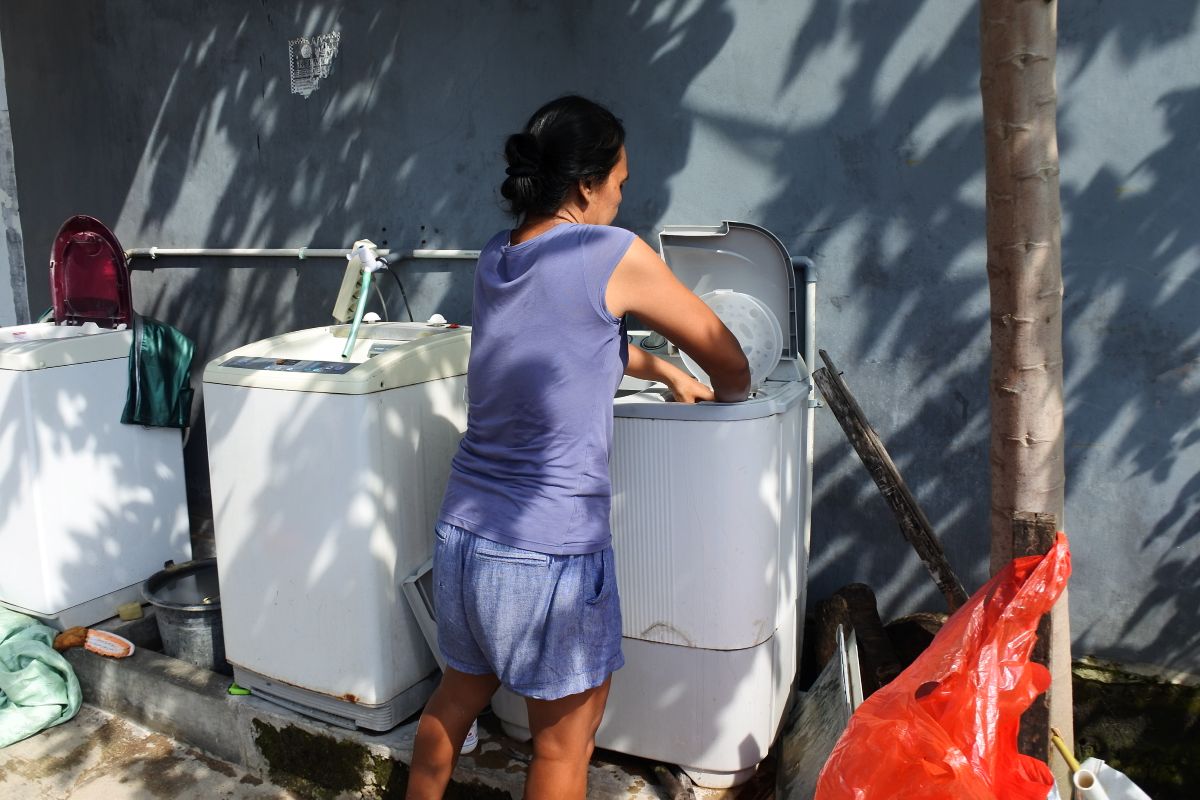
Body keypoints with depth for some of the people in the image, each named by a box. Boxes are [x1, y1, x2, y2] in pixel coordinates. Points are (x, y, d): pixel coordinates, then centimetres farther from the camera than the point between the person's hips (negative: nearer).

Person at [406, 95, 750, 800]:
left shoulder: (495, 259, 7)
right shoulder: (615, 255, -13)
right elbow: (729, 361, -2)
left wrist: (667, 373, 29)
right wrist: (724, 397, 20)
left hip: (462, 532, 7)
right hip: (549, 554, -7)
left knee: (457, 696, 28)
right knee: (565, 741, 14)